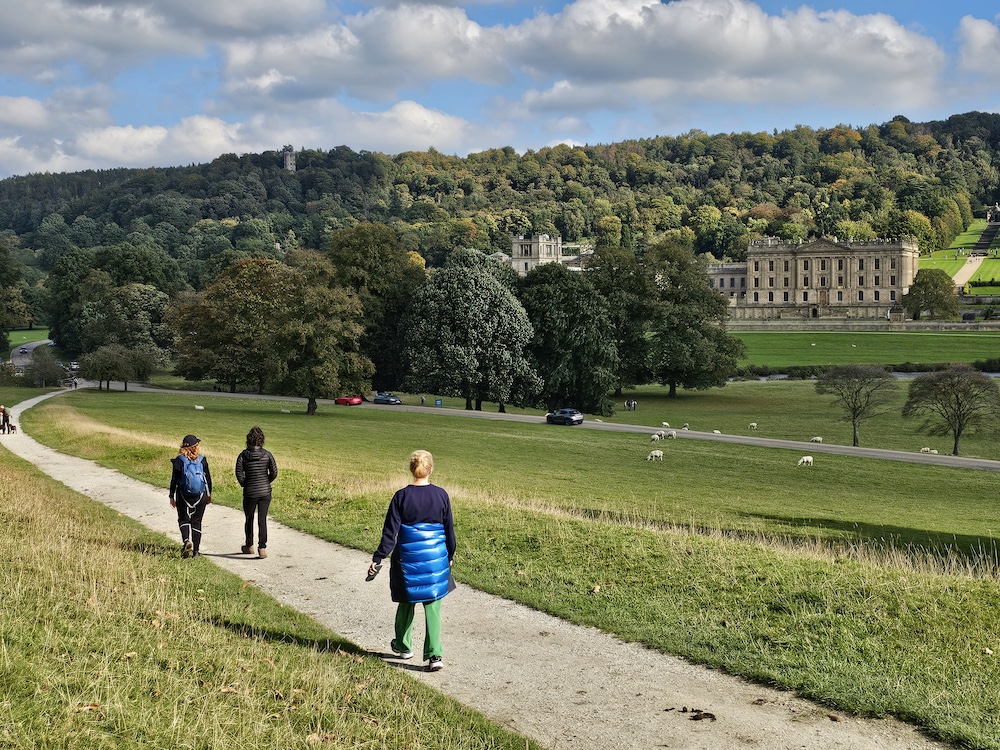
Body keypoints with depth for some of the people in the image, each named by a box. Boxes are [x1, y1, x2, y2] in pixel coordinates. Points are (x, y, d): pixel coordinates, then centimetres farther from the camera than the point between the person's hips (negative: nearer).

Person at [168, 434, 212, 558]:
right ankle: (195, 550, 8)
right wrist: (209, 494, 17)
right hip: (200, 496, 2)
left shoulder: (179, 461, -7)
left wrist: (172, 497, 3)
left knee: (184, 520, 10)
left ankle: (187, 541, -16)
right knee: (196, 522, 10)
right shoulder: (202, 460, -2)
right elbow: (208, 478, 5)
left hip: (183, 497, -2)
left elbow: (174, 480, -5)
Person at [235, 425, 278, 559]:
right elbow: (274, 473, -3)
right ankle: (262, 548, -5)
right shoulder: (267, 455, -4)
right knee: (262, 520, 2)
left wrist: (244, 485, 7)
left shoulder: (243, 455, -6)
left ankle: (249, 546, 30)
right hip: (265, 492, 0)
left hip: (250, 493, 0)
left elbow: (239, 473, -10)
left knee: (249, 519, 16)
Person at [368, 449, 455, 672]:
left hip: (408, 559, -1)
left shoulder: (402, 497, -10)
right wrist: (450, 556, 19)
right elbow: (449, 530, 5)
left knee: (406, 603, 17)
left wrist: (378, 559, -4)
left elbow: (390, 532, -9)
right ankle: (434, 655, -5)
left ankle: (403, 646, 35)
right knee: (432, 607, 4)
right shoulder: (441, 495, -4)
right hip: (436, 559, 1)